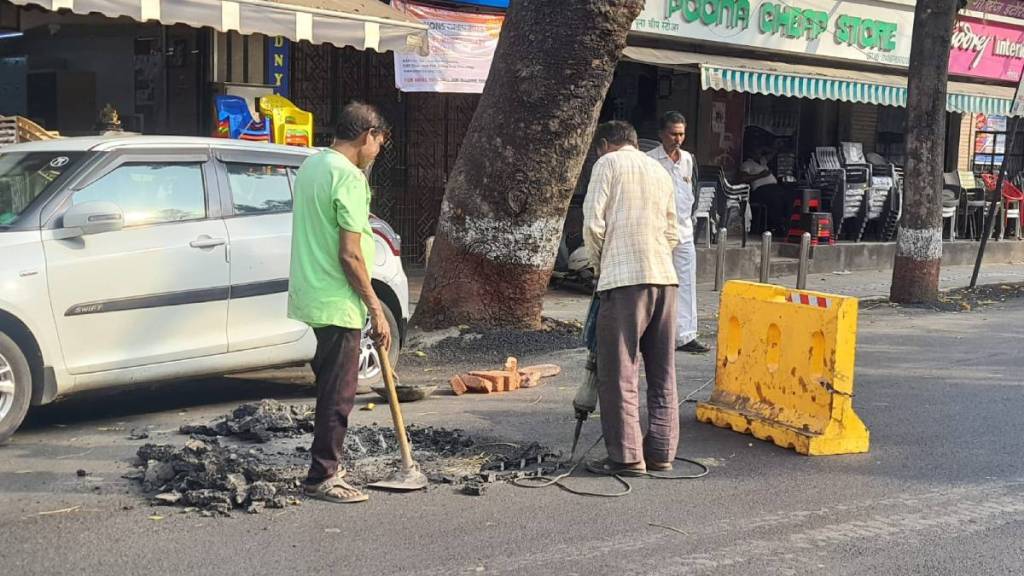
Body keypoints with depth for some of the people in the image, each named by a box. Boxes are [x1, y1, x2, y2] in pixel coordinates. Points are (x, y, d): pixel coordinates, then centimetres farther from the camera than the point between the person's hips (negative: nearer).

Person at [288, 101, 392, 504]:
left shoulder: (310, 165, 12)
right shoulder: (349, 176, -17)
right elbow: (350, 254, -21)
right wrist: (375, 308, -13)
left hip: (310, 296, 10)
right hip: (337, 303, -10)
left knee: (330, 384, 19)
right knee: (338, 392, -1)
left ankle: (327, 465, 29)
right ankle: (322, 477, 6)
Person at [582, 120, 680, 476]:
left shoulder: (608, 163, 3)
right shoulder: (660, 171, 21)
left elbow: (593, 223, -5)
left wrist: (598, 263, 10)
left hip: (625, 277, -6)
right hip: (665, 276, 6)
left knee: (619, 371, -2)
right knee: (662, 372, 11)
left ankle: (626, 456, -2)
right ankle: (661, 452, 14)